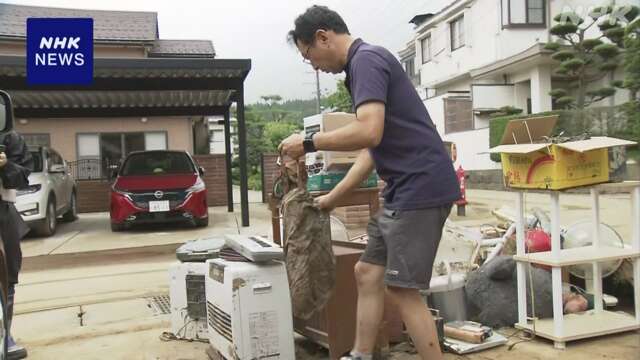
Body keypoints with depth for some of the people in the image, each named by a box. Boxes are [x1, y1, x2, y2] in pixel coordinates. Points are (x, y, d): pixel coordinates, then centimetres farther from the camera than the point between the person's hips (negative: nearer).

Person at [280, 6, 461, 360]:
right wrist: (334, 196, 26)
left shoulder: (367, 59, -11)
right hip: (403, 191, 10)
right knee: (367, 272, 14)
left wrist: (309, 142, -12)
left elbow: (369, 132, -26)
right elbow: (371, 149, 22)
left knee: (402, 288, -3)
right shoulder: (364, 65, 19)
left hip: (420, 188, -10)